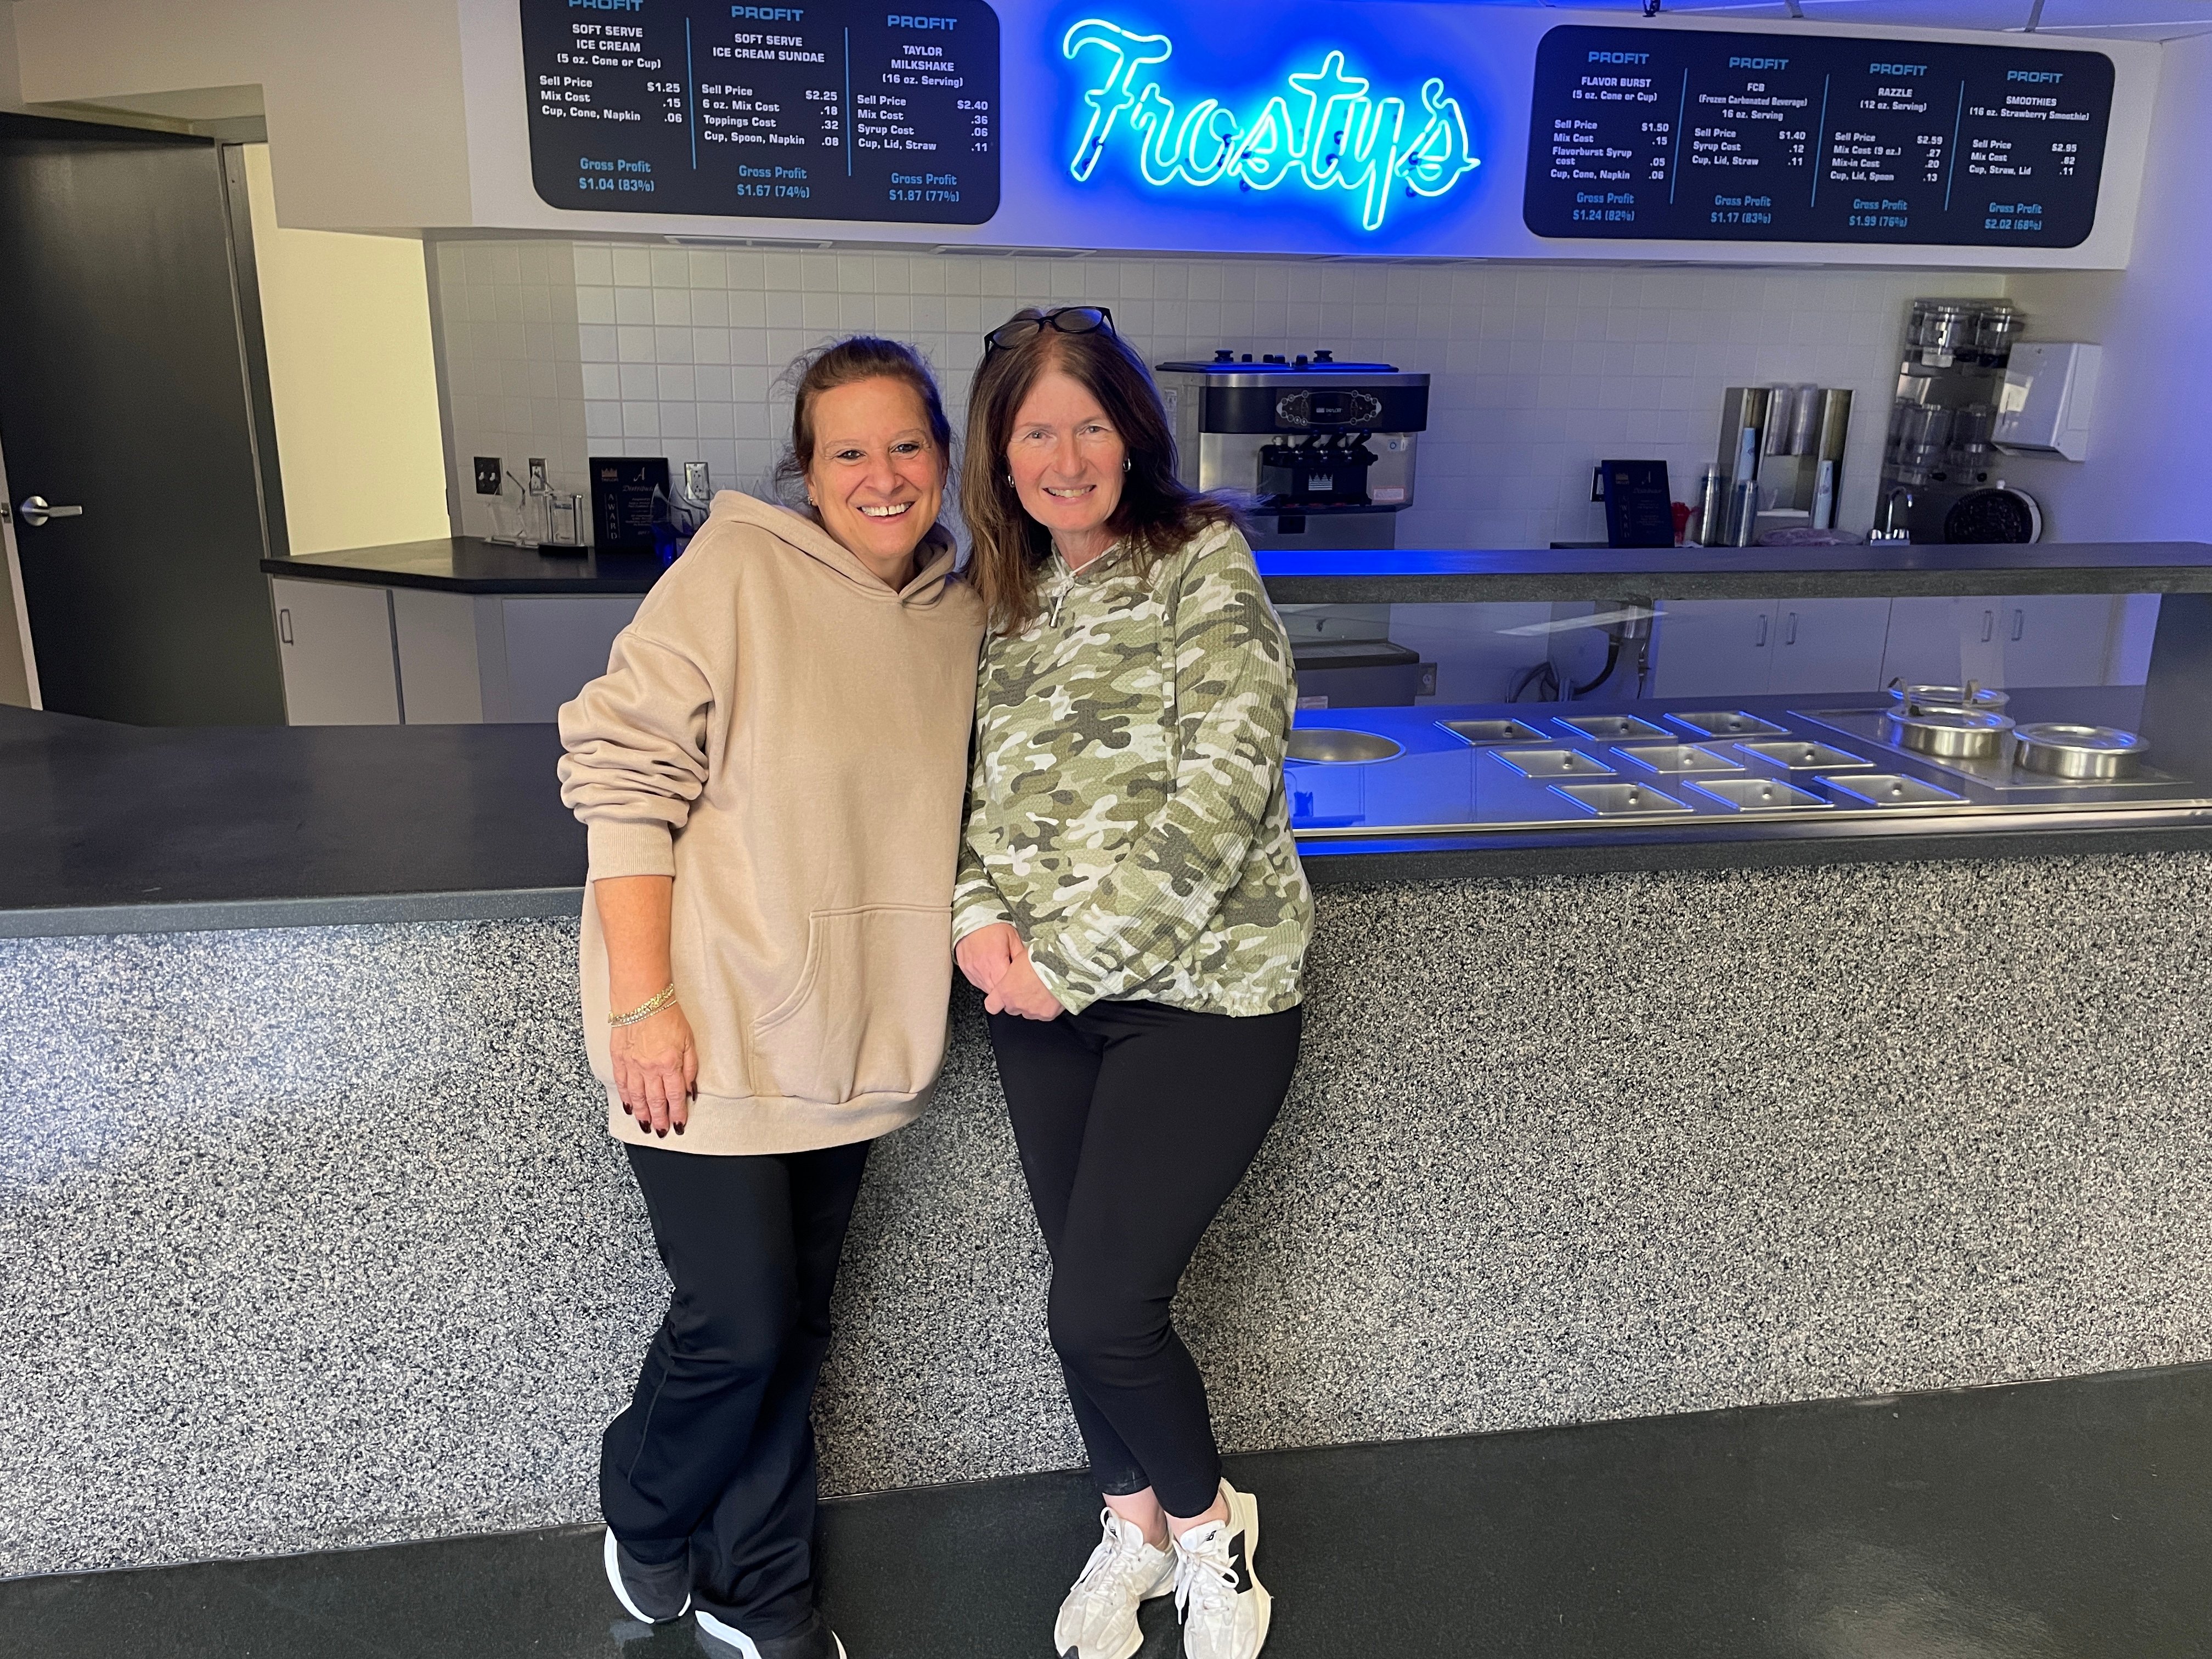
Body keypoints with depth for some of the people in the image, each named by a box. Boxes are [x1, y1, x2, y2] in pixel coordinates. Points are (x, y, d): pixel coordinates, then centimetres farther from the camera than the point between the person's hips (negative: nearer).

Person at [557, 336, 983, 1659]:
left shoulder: (963, 609, 6)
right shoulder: (740, 568, -12)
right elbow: (625, 773, -14)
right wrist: (644, 1003, -17)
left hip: (849, 1036, 5)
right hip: (711, 1029, -5)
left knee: (798, 1319, 15)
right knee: (739, 1324, 1)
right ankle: (645, 1527, 34)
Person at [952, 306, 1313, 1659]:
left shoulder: (1205, 565, -10)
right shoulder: (1001, 597, 9)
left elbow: (1217, 795, -18)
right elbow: (968, 781, 10)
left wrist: (1073, 959, -17)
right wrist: (981, 921, -9)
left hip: (1204, 995, -5)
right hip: (1044, 999, 6)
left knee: (1105, 1307, -4)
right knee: (1087, 1289, 15)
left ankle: (1208, 1519, 27)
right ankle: (1134, 1527, 41)